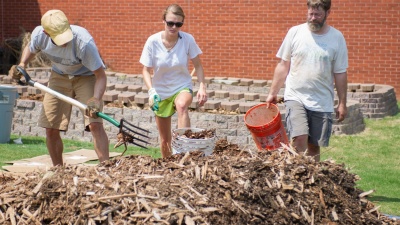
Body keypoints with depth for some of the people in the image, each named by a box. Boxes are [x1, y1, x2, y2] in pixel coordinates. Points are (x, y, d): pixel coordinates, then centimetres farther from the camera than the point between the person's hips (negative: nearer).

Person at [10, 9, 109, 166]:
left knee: (95, 124, -22)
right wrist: (22, 65, -13)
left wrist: (96, 99, -47)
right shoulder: (39, 34, -23)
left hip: (85, 77, -4)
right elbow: (30, 48, 5)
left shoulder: (84, 42, -37)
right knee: (51, 129, 1)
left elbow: (101, 75, -31)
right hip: (59, 76, 4)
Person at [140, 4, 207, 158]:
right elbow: (146, 70, -10)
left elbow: (198, 66, -4)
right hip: (161, 92, 1)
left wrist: (202, 86, -19)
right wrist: (151, 91, -26)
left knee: (182, 105, -40)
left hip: (182, 87, -1)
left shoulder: (188, 40, -16)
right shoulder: (153, 41, -17)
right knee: (165, 140, 10)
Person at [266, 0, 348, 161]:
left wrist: (342, 103, 4)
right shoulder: (295, 32, 1)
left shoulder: (337, 38, 1)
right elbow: (283, 66, 7)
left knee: (314, 146, 6)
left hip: (323, 103, 1)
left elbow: (340, 74, 5)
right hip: (296, 96, -1)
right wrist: (273, 93, 5)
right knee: (299, 139, -19)